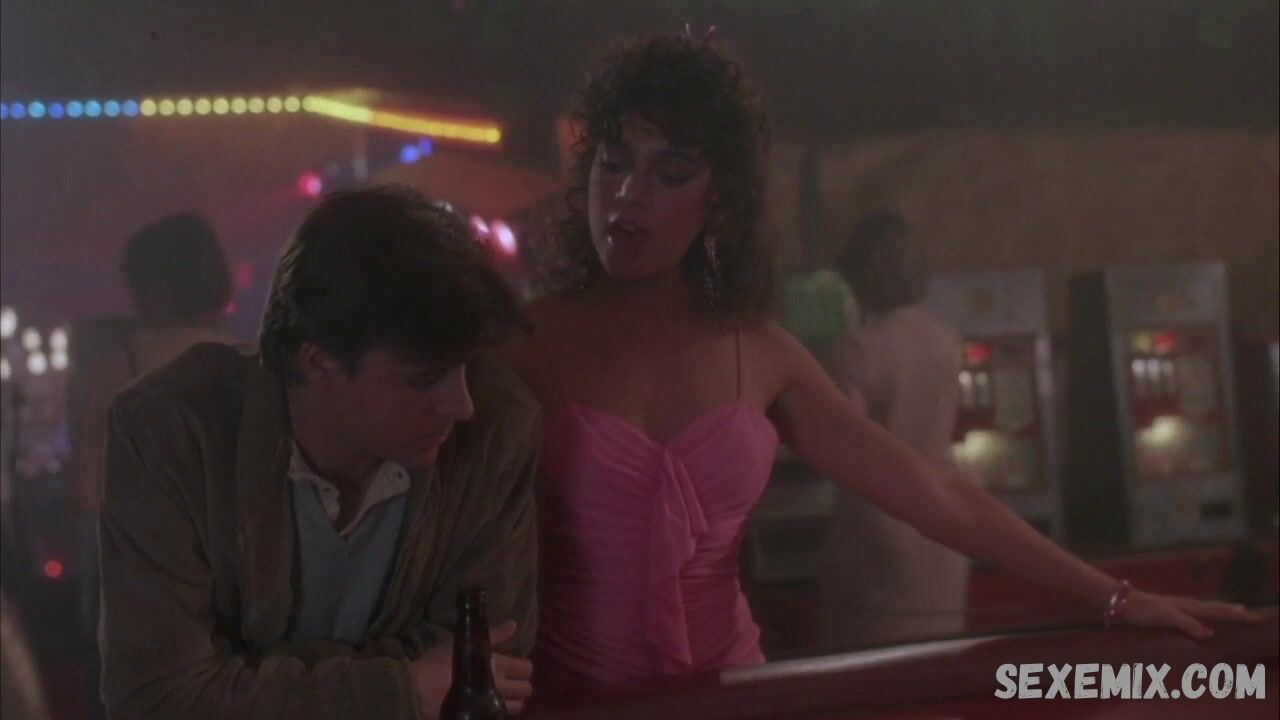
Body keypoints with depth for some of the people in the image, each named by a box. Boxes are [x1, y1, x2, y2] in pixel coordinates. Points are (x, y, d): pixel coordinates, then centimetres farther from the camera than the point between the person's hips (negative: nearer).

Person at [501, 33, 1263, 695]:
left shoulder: (760, 354, 5)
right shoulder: (524, 344, -7)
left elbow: (935, 494, 6)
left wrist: (1116, 597, 5)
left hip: (725, 687, 3)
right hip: (570, 698, -3)